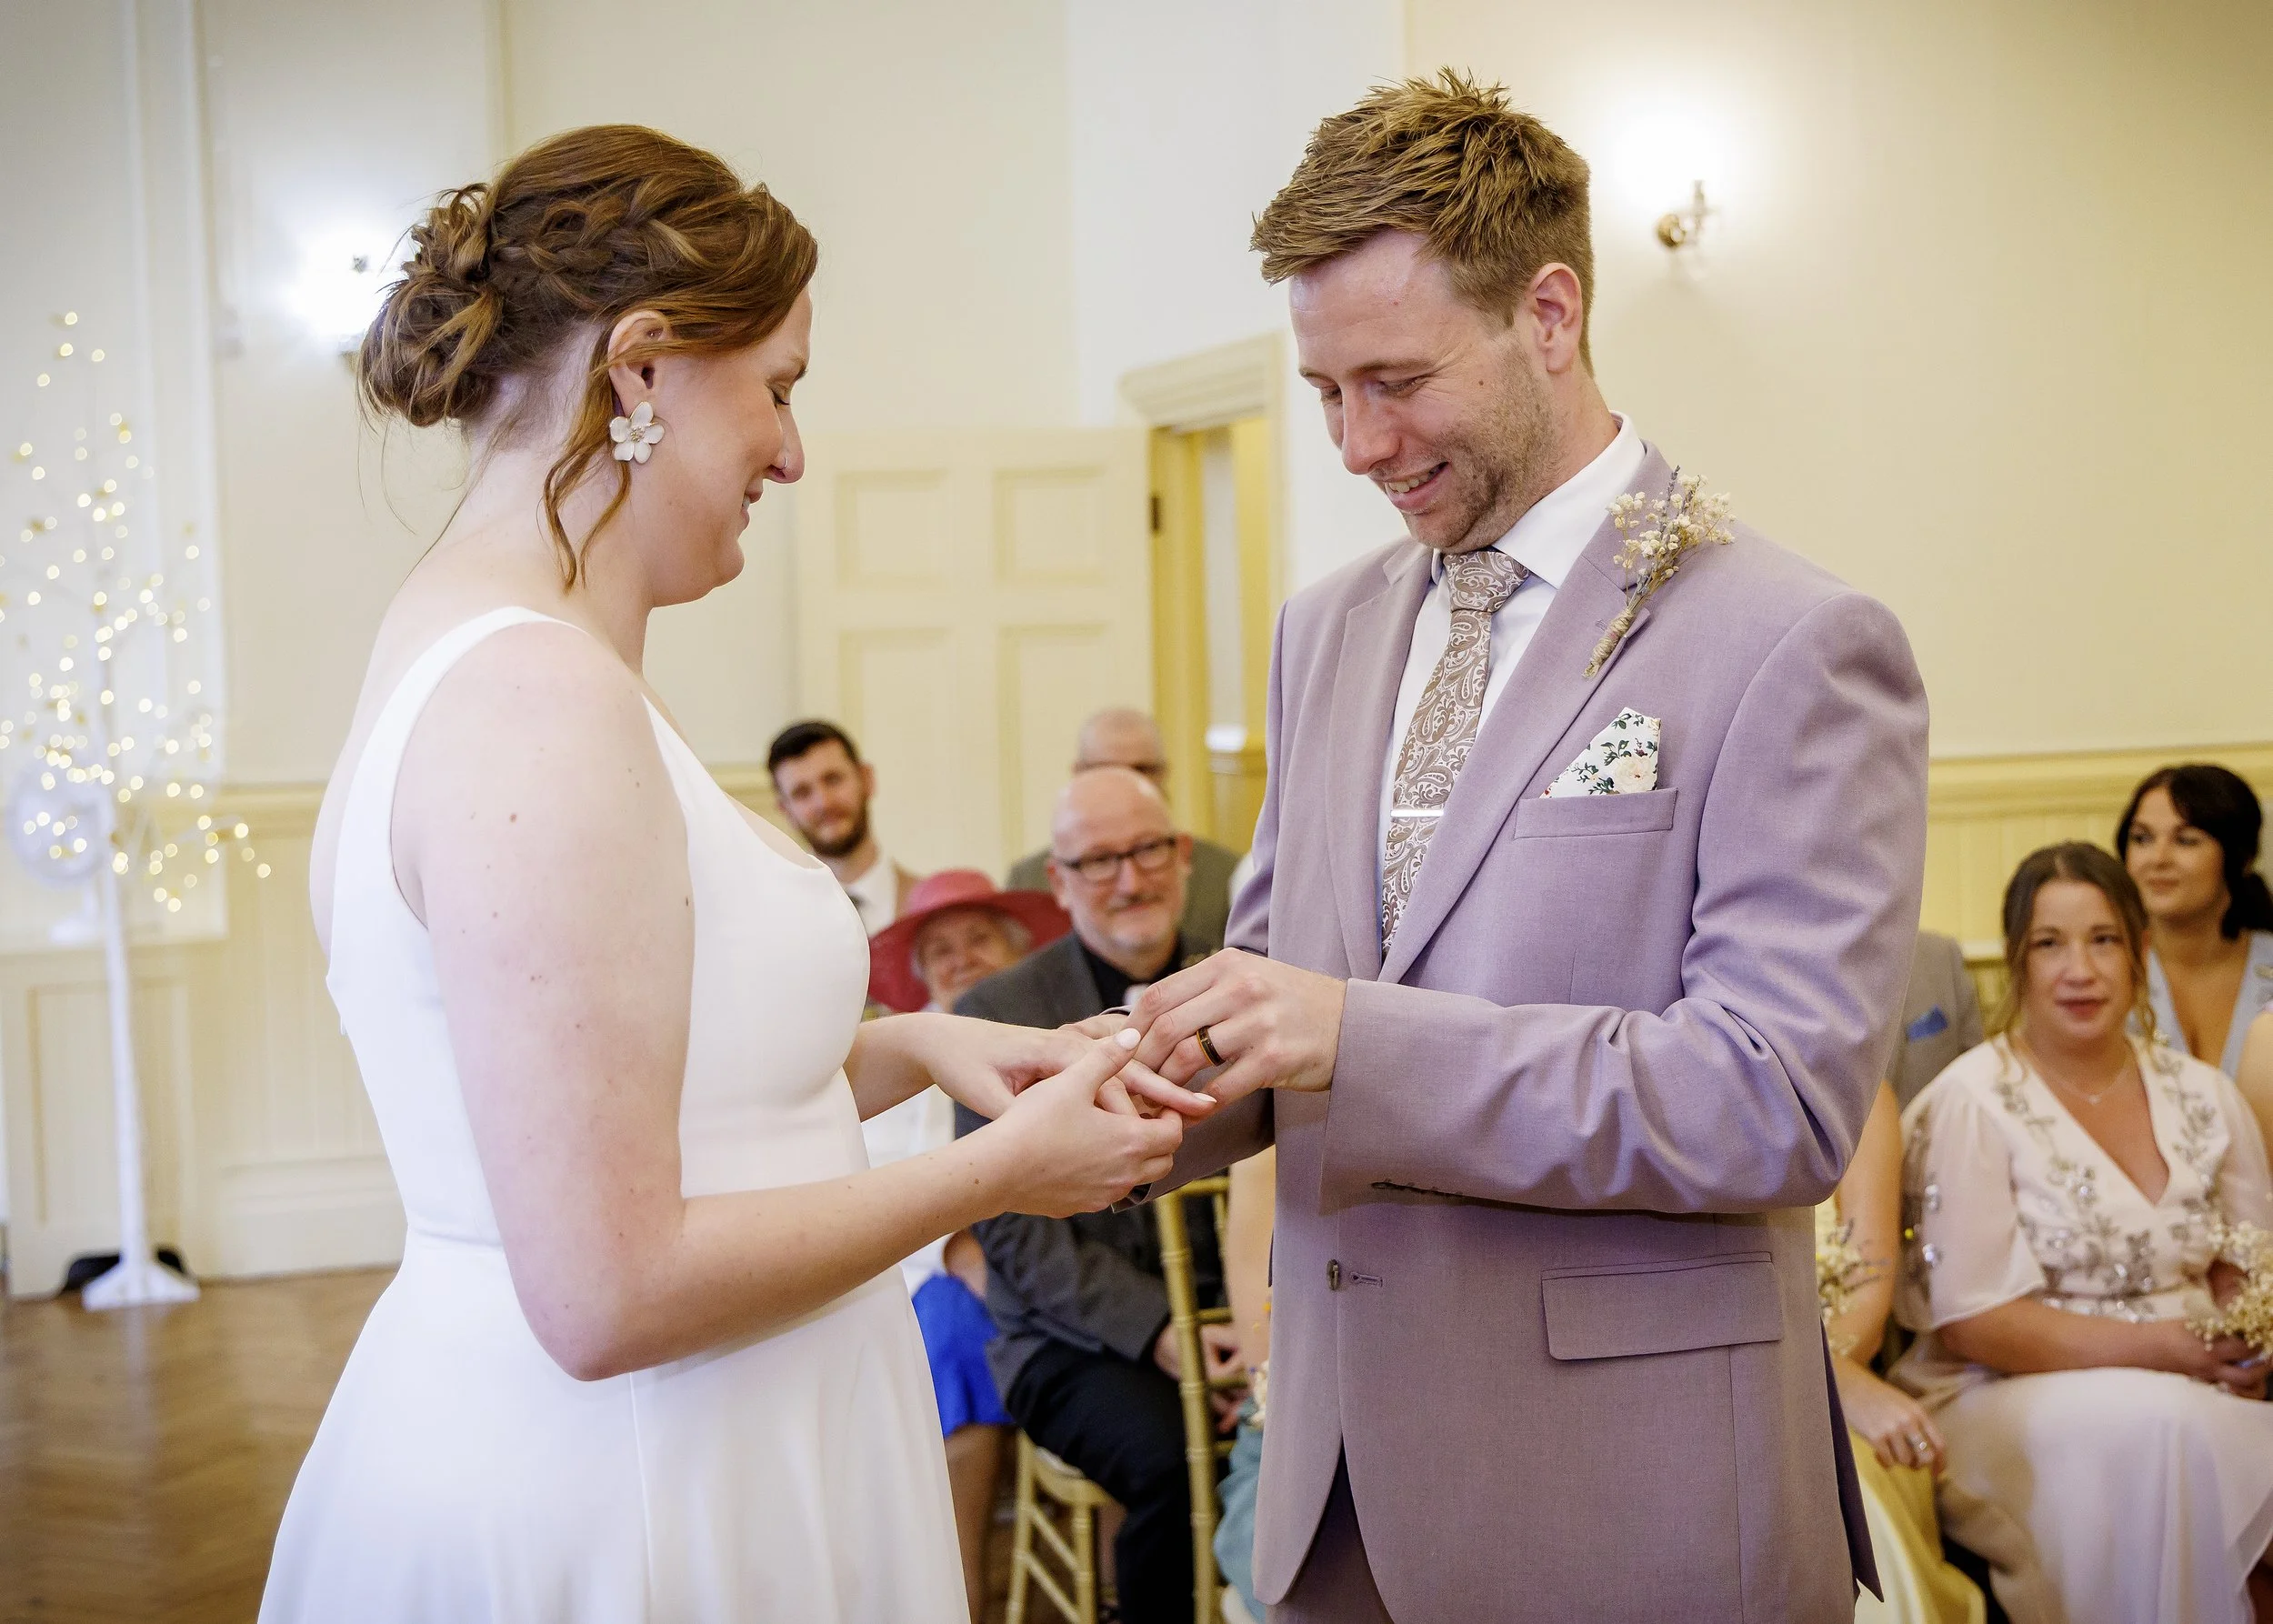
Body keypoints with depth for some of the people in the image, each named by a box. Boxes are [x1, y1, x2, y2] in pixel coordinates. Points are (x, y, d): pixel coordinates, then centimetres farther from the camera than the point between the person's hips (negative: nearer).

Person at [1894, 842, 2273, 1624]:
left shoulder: (2203, 1095, 10)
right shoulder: (1972, 1102, -6)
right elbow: (1968, 1322, -9)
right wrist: (2157, 1347, -16)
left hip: (2194, 1395, 4)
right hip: (2007, 1403, -4)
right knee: (2164, 1427, -32)